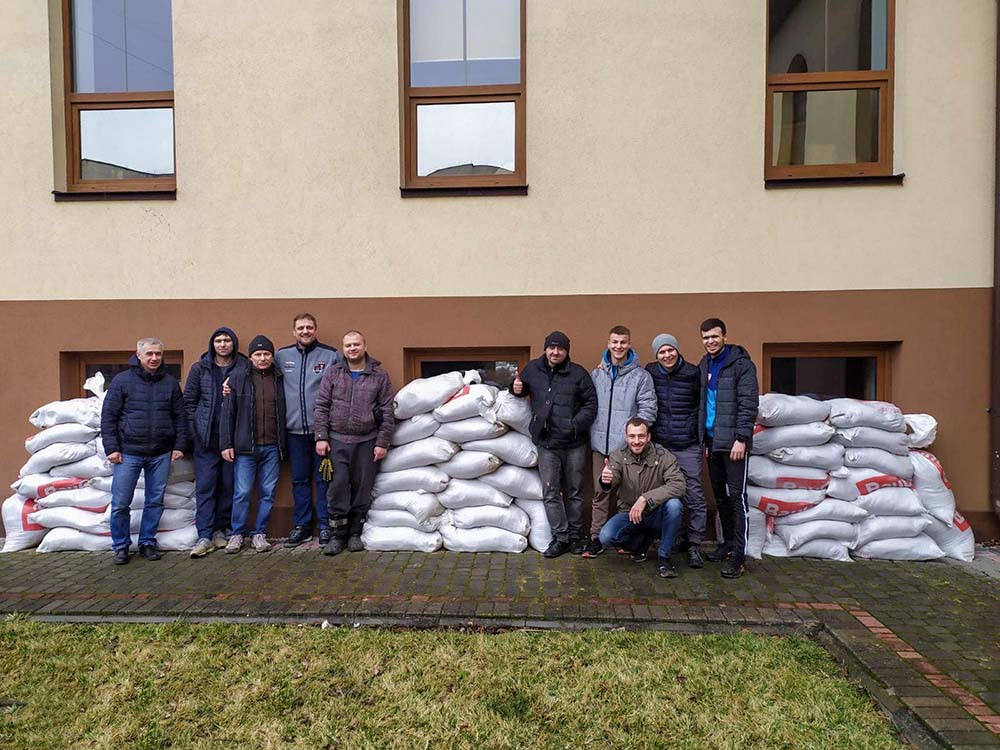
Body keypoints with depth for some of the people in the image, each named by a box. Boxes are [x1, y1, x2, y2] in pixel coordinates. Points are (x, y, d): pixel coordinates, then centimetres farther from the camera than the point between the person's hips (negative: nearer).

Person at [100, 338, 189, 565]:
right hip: (129, 453, -2)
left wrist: (179, 445, 4)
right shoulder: (122, 380, -1)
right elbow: (108, 416, -1)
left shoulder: (170, 382, 7)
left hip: (161, 454, 2)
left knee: (155, 502, 9)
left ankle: (148, 543, 23)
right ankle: (120, 546, 18)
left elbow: (180, 417, 10)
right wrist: (112, 448, -6)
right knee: (120, 503, 2)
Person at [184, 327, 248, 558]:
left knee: (229, 485, 7)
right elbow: (189, 401, 7)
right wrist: (194, 430, 1)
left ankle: (222, 530, 20)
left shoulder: (245, 368, 1)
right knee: (205, 487, 0)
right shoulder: (200, 369, 5)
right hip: (206, 439, 1)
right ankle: (205, 536, 4)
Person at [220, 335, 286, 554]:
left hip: (272, 447, 2)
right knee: (242, 493, 2)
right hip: (245, 447, -2)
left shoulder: (280, 379, 6)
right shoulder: (238, 378, 1)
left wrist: (283, 445, 6)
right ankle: (237, 534, 18)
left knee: (268, 493, 7)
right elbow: (227, 412, 1)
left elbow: (285, 413, 9)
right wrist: (226, 444, -4)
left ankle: (259, 533, 20)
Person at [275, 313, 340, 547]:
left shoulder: (331, 355, -1)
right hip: (295, 429, 3)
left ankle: (325, 525, 15)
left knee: (324, 478, 5)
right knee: (299, 480, 12)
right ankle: (302, 524, 23)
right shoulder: (282, 355, 7)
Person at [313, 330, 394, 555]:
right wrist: (321, 437, -3)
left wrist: (382, 443, -3)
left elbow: (387, 412, 2)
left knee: (362, 488, 5)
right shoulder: (333, 373, 6)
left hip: (366, 441, 0)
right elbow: (321, 407, 5)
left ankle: (355, 533, 20)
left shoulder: (380, 376, 3)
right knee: (338, 486, -4)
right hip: (337, 440, 1)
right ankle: (338, 534, 9)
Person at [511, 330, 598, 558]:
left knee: (575, 491, 11)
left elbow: (591, 403, -4)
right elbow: (522, 389, 20)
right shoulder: (533, 369, 3)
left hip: (574, 444, -2)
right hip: (546, 444, 2)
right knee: (551, 492, 4)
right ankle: (560, 538, 14)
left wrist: (576, 424, -16)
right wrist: (516, 388, -4)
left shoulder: (578, 373, -5)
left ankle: (575, 536, 24)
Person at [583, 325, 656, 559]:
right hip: (600, 444, 3)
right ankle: (596, 538, 16)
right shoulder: (596, 374, 10)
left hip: (627, 445, -3)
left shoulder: (640, 375, 0)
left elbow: (648, 409, -4)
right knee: (600, 493, 7)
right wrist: (592, 433, 3)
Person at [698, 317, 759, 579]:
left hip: (733, 442, -7)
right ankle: (728, 543, 26)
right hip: (712, 441, 7)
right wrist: (703, 438, 12)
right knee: (719, 495, 13)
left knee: (736, 496, -4)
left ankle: (739, 555, 0)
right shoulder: (703, 366, 13)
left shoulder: (741, 364, -7)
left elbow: (748, 404, -12)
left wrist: (741, 438, -18)